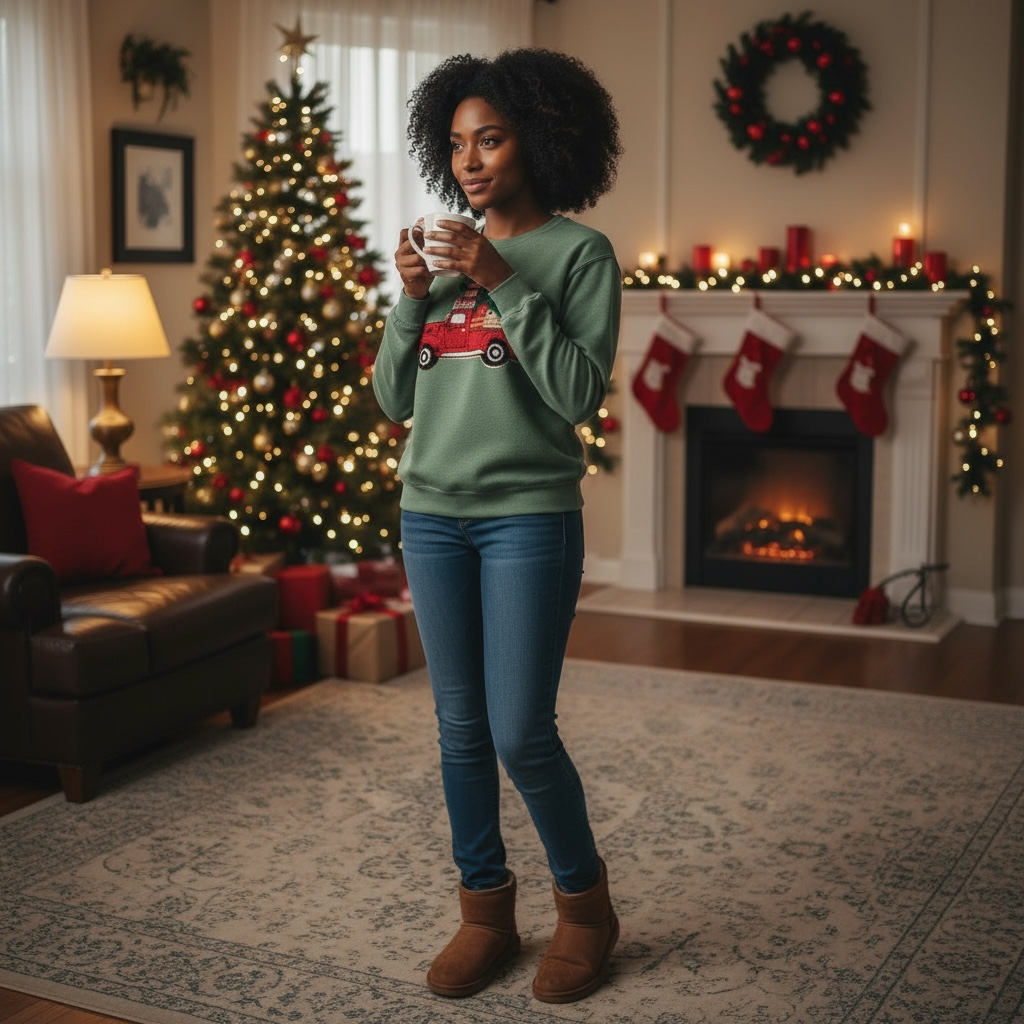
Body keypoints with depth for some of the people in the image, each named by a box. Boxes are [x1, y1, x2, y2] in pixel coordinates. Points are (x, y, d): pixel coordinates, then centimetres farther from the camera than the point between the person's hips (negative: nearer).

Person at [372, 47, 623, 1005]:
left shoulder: (579, 252, -3)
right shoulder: (448, 252, 11)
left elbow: (580, 394, -14)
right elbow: (396, 399, 9)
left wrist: (504, 285, -17)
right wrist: (410, 299, -6)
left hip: (528, 517, -5)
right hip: (432, 512, 5)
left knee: (521, 733, -6)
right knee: (461, 728, 9)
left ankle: (583, 899, 18)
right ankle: (485, 908, 25)